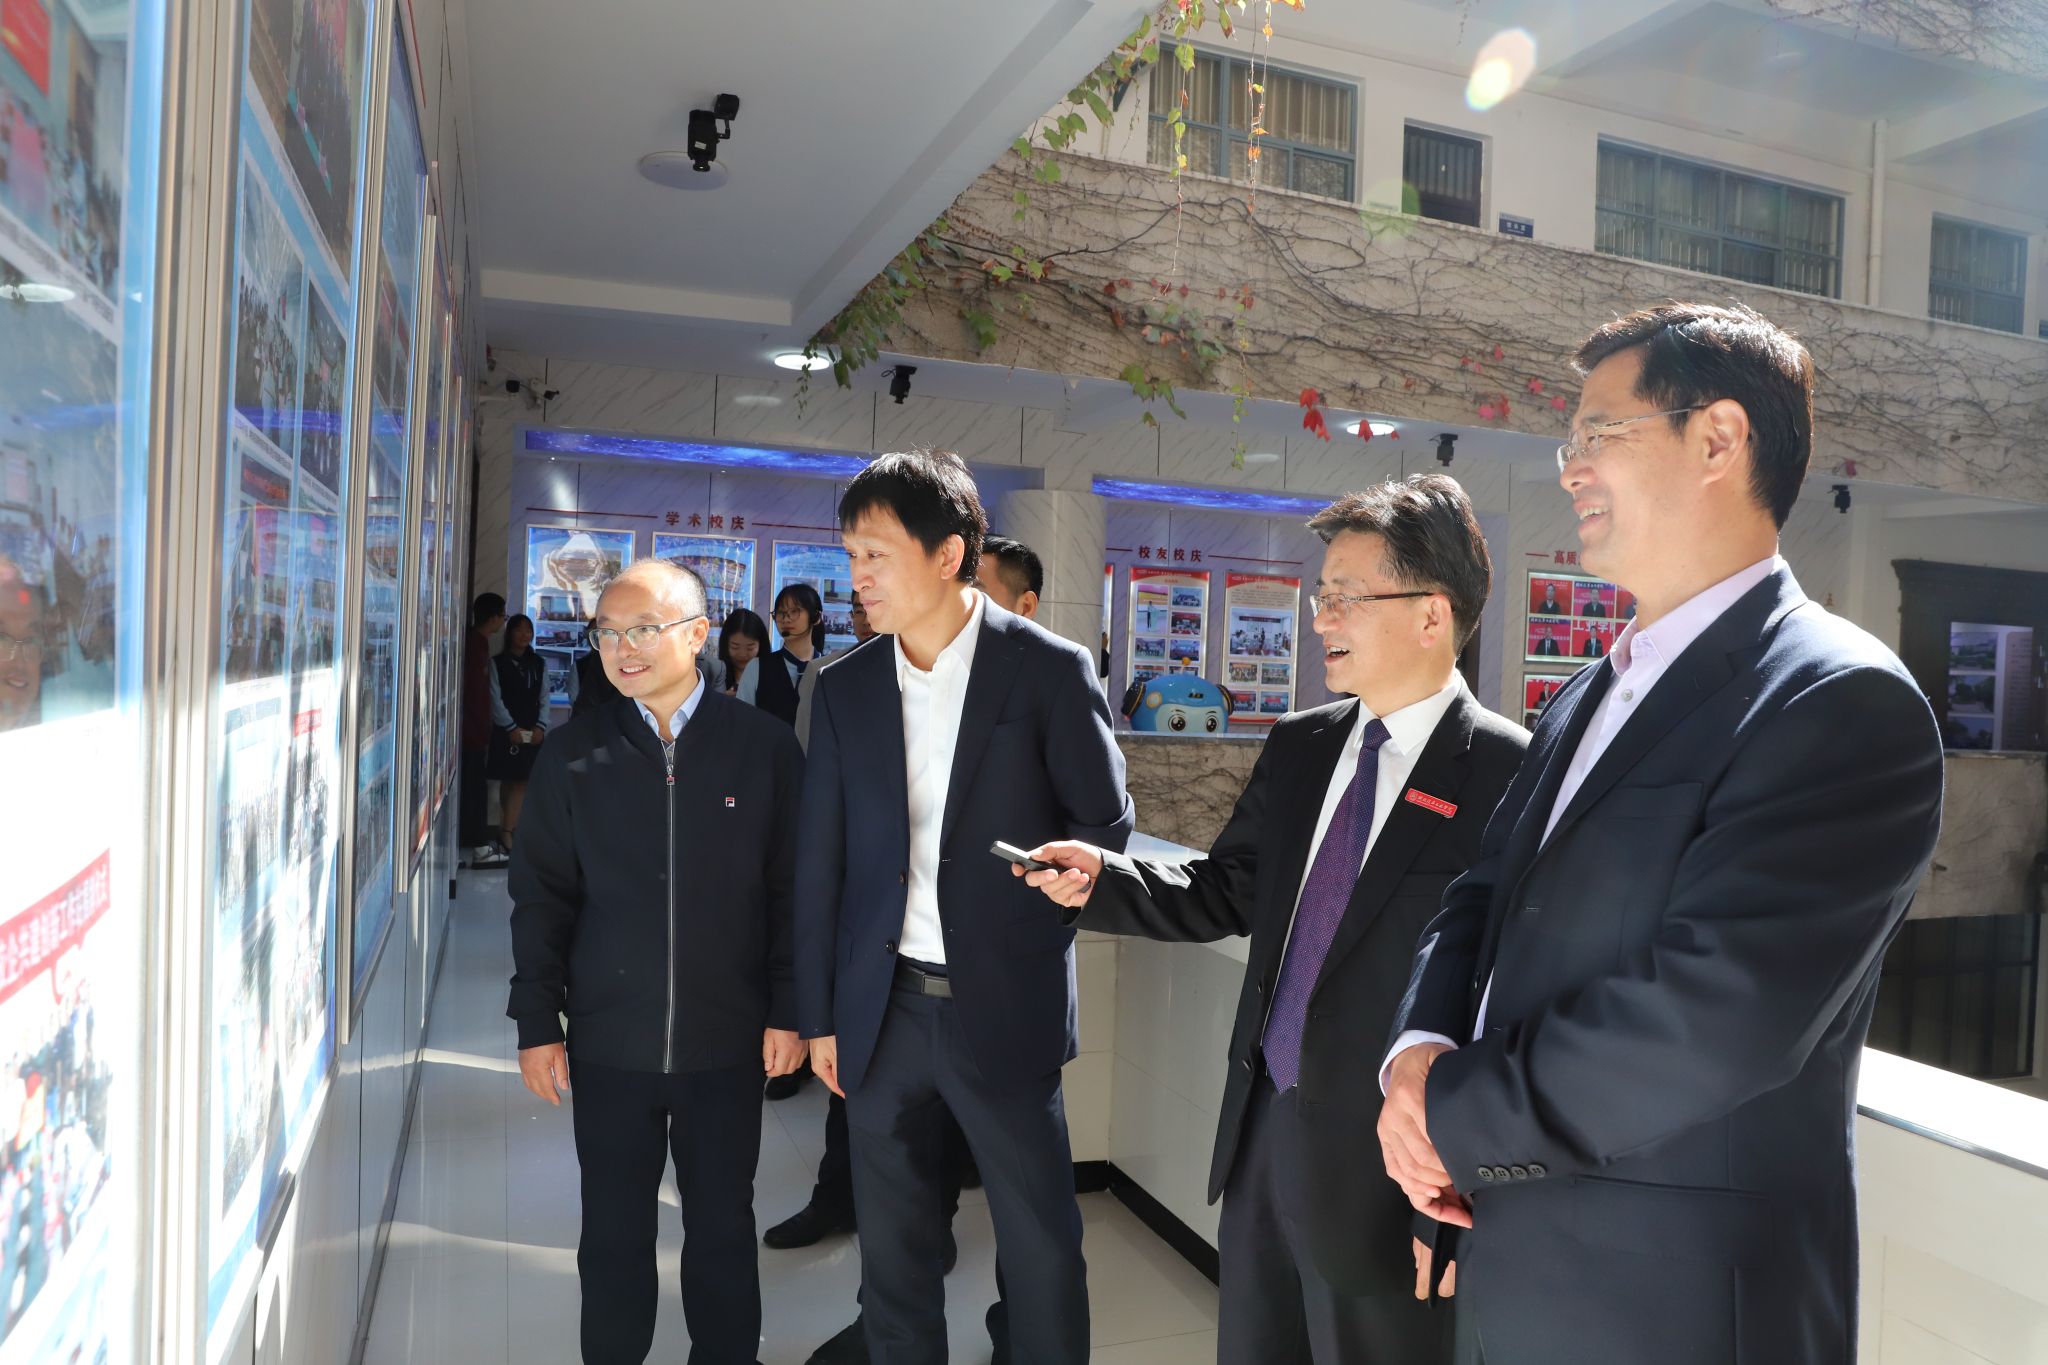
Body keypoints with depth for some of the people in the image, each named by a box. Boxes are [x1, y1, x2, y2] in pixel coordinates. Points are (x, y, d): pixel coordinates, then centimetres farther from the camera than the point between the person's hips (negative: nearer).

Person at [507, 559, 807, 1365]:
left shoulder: (765, 748, -5)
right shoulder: (574, 755, 0)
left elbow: (792, 889, -2)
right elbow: (541, 896, 4)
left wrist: (788, 1011, -4)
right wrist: (537, 1023, 1)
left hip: (729, 1042, -1)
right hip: (609, 1042, 1)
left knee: (722, 1227, 14)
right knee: (614, 1234, 14)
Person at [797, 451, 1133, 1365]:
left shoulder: (1051, 670, -8)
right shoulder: (844, 687, 2)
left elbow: (1105, 829, -1)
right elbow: (820, 865, 5)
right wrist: (819, 1015, 7)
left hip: (1005, 1008, -3)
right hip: (882, 1008, 3)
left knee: (1042, 1247, 10)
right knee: (893, 1246, 17)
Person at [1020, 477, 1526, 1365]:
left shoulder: (1508, 777, -16)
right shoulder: (1298, 748, 5)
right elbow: (1225, 893, 10)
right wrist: (1101, 879, -7)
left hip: (1386, 1167, -6)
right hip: (1262, 1132, 6)